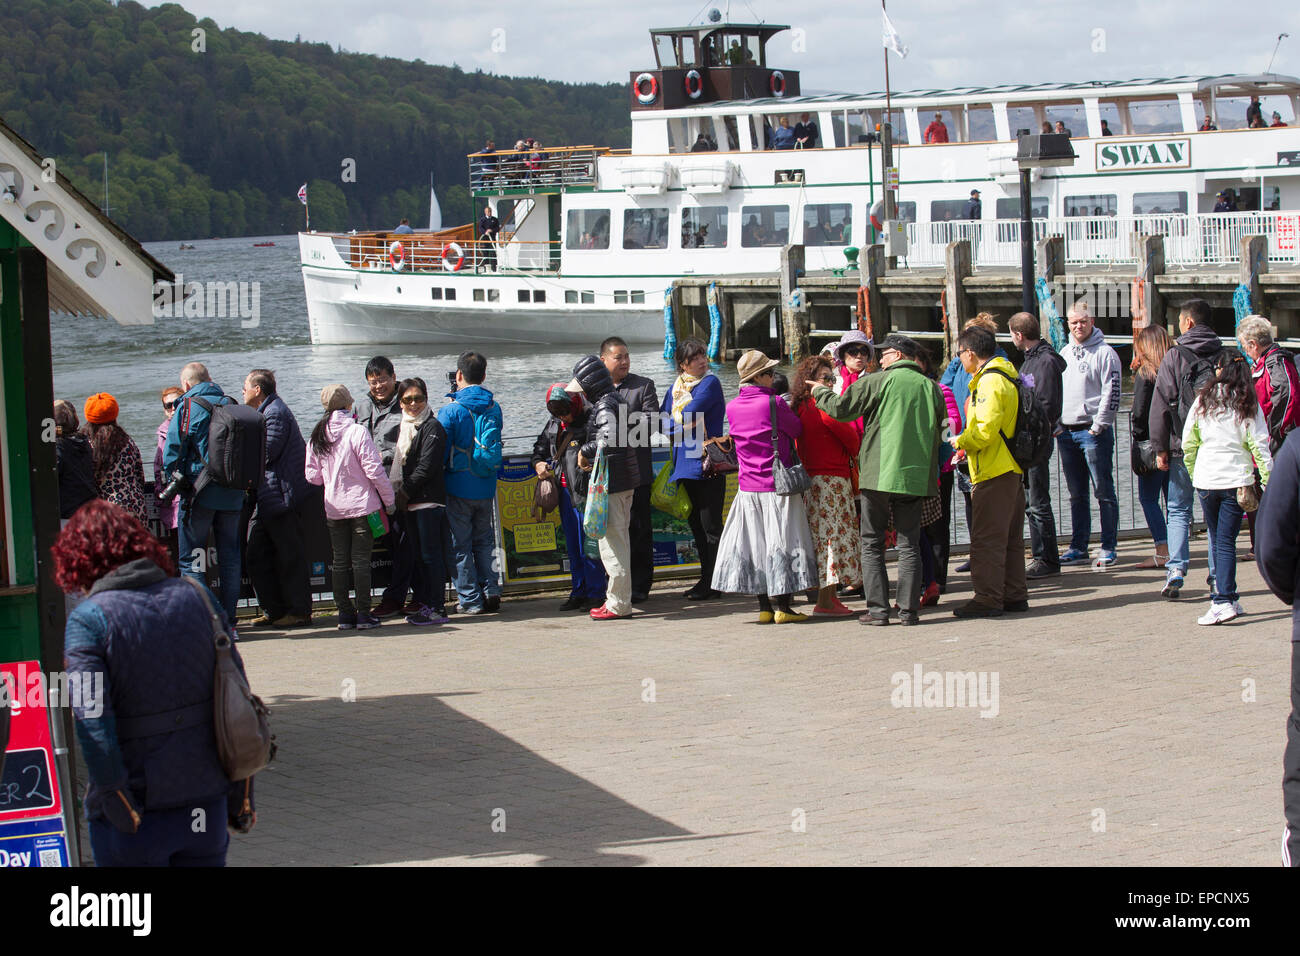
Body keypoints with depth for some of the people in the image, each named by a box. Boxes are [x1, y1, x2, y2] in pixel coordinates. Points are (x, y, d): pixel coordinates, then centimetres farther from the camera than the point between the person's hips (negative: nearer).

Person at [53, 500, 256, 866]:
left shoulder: (88, 619, -10)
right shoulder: (196, 597, 4)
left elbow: (92, 724, -19)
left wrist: (122, 811, -14)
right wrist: (241, 798, 10)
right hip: (206, 803, 4)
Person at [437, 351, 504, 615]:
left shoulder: (450, 410, -12)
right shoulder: (493, 408, 2)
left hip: (459, 486, -4)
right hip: (486, 487, 4)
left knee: (461, 545, 4)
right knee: (484, 541, 16)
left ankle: (470, 599, 4)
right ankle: (491, 591, 10)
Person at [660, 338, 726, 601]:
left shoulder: (710, 383, -5)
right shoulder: (676, 387, 17)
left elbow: (689, 415, -14)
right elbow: (664, 419, 10)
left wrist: (672, 423, 1)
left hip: (707, 463, -7)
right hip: (685, 465, 8)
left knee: (710, 525, -4)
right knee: (696, 524, 12)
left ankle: (713, 584, -1)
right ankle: (706, 578, 20)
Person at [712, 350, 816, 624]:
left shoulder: (732, 407, 3)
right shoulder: (774, 404, -13)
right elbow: (797, 429, 0)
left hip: (748, 486, 5)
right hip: (778, 485, -5)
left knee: (755, 543, 9)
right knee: (781, 541, 0)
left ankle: (764, 608, 10)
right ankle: (783, 607, 1)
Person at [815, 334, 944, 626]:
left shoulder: (878, 382, -5)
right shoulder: (931, 388, 7)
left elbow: (840, 408, -4)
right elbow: (940, 430, 15)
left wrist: (821, 392, 14)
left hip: (879, 473, -3)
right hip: (915, 476, 3)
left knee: (872, 544, 5)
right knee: (909, 544, 8)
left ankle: (878, 608, -1)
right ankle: (908, 609, 4)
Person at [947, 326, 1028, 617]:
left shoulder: (989, 382, -16)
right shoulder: (1006, 376, 16)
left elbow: (986, 430, -24)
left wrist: (960, 441, -7)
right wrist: (966, 441, 18)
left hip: (994, 473, -10)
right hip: (1012, 470, 10)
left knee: (986, 538, -6)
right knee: (1010, 537, 15)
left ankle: (987, 599, -5)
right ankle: (1014, 595, 20)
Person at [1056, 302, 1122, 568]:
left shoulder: (1104, 353, -5)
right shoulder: (1064, 353, 15)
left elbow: (1111, 393, -11)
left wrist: (1099, 425, -14)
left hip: (1093, 430, -6)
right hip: (1067, 432, 6)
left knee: (1104, 492, -4)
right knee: (1077, 494, 11)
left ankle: (1109, 548, -1)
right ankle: (1078, 546, 17)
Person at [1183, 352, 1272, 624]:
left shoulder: (1203, 399, 2)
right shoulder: (1248, 403, -2)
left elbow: (1188, 441, 4)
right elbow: (1259, 444, -5)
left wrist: (1193, 472, 17)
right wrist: (1268, 480, -2)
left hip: (1206, 478, 1)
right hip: (1236, 478, -1)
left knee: (1218, 540, 13)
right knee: (1226, 541, -2)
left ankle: (1225, 601, 13)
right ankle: (1224, 599, -13)